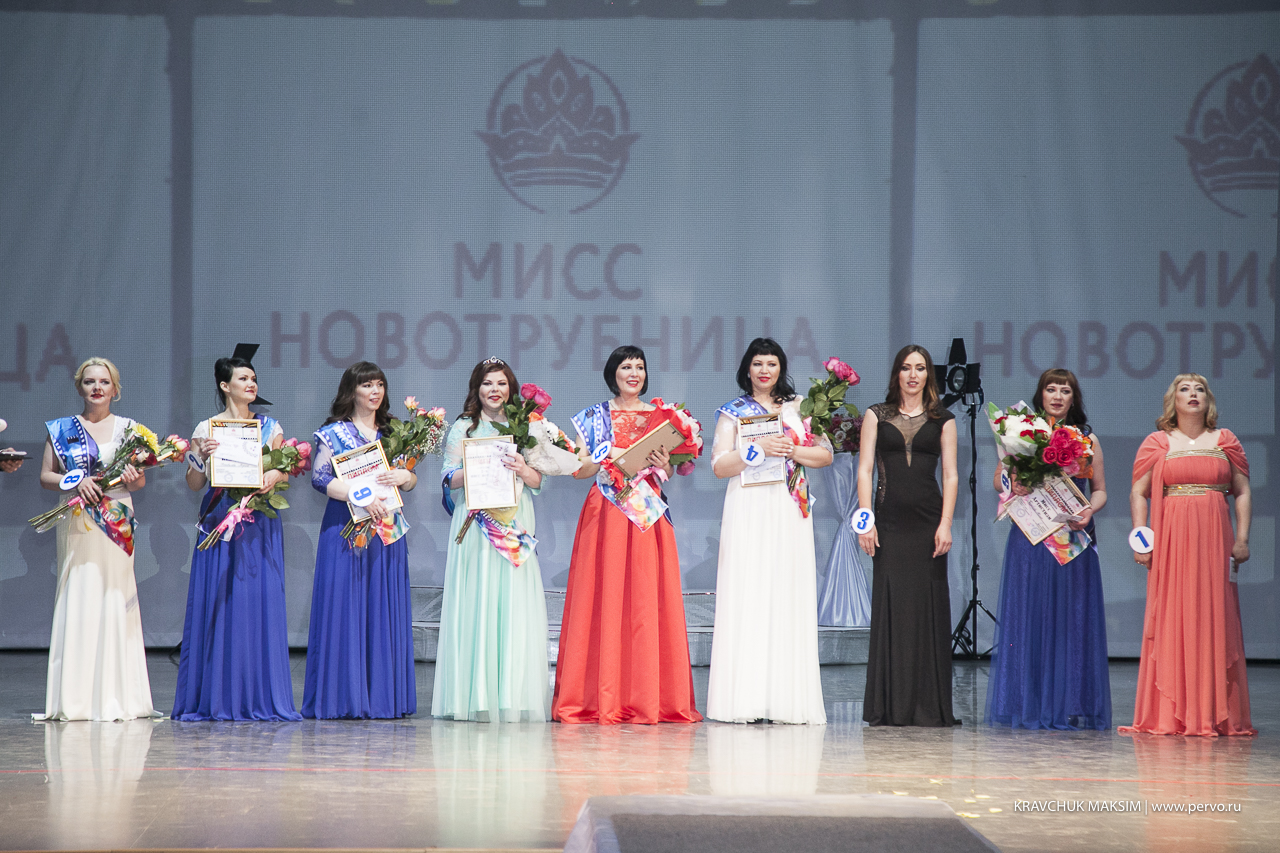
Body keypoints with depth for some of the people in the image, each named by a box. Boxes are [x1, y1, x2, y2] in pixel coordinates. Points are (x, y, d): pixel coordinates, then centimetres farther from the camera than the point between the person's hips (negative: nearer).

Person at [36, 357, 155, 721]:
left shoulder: (129, 429, 12)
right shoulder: (62, 430, 11)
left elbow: (141, 480, 12)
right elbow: (45, 476, 8)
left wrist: (133, 477, -11)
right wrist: (74, 483, -11)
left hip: (117, 524, 1)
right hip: (77, 525, 0)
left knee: (115, 600, -4)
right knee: (77, 599, -6)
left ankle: (116, 697, -2)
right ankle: (76, 700, -5)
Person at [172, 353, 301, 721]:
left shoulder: (270, 427, 12)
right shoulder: (206, 429, 7)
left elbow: (285, 469, 7)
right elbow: (194, 484, 4)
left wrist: (275, 475, -14)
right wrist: (200, 458, -14)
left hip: (260, 527, 1)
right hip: (219, 522, -1)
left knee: (260, 605, -4)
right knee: (217, 607, -5)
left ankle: (259, 698, 0)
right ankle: (215, 699, -2)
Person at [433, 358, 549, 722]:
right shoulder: (462, 428, 9)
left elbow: (538, 481, 10)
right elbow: (450, 479, 1)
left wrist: (522, 470, -11)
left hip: (515, 524, 2)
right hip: (475, 524, -2)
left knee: (515, 606, -4)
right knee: (476, 604, -7)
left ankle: (513, 697, -3)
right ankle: (476, 696, -7)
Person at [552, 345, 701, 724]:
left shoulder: (660, 416, 14)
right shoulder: (594, 418, 9)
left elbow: (669, 472, 15)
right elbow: (579, 469, 5)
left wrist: (664, 464, -7)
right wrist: (608, 458, -12)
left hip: (649, 518, 2)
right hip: (606, 515, -1)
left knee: (649, 603, -4)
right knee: (604, 601, -7)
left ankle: (651, 698, -3)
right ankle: (602, 700, -5)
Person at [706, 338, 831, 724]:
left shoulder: (798, 408, 14)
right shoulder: (734, 412, 9)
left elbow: (825, 454, 8)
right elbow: (720, 465, 0)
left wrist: (792, 450, -9)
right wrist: (758, 449, -14)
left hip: (789, 510, 2)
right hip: (748, 511, -2)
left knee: (789, 598, -4)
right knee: (746, 597, -8)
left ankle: (787, 700, -3)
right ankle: (744, 700, -10)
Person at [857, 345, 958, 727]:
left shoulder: (942, 420, 10)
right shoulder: (877, 416, 10)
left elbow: (950, 475, 5)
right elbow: (865, 469, 5)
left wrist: (945, 524, -6)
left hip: (928, 520, 0)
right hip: (889, 520, 0)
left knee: (929, 605, -2)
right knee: (890, 605, -2)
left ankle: (929, 705, 3)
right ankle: (891, 706, 2)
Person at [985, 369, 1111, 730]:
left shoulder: (1087, 439, 10)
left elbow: (1100, 490, 12)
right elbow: (999, 480, 10)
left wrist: (1089, 511, -9)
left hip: (1073, 538, 1)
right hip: (1029, 537, -1)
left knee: (1072, 618, -1)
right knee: (1029, 616, -1)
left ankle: (1071, 707, 3)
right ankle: (1027, 706, 3)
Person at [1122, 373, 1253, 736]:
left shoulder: (1224, 441, 11)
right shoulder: (1157, 443, 7)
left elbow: (1243, 492, 11)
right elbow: (1138, 494, 5)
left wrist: (1242, 537, 1)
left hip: (1214, 540, 1)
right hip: (1171, 539, -1)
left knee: (1215, 621, -1)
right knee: (1171, 621, -3)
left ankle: (1216, 714, 4)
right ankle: (1170, 716, 0)